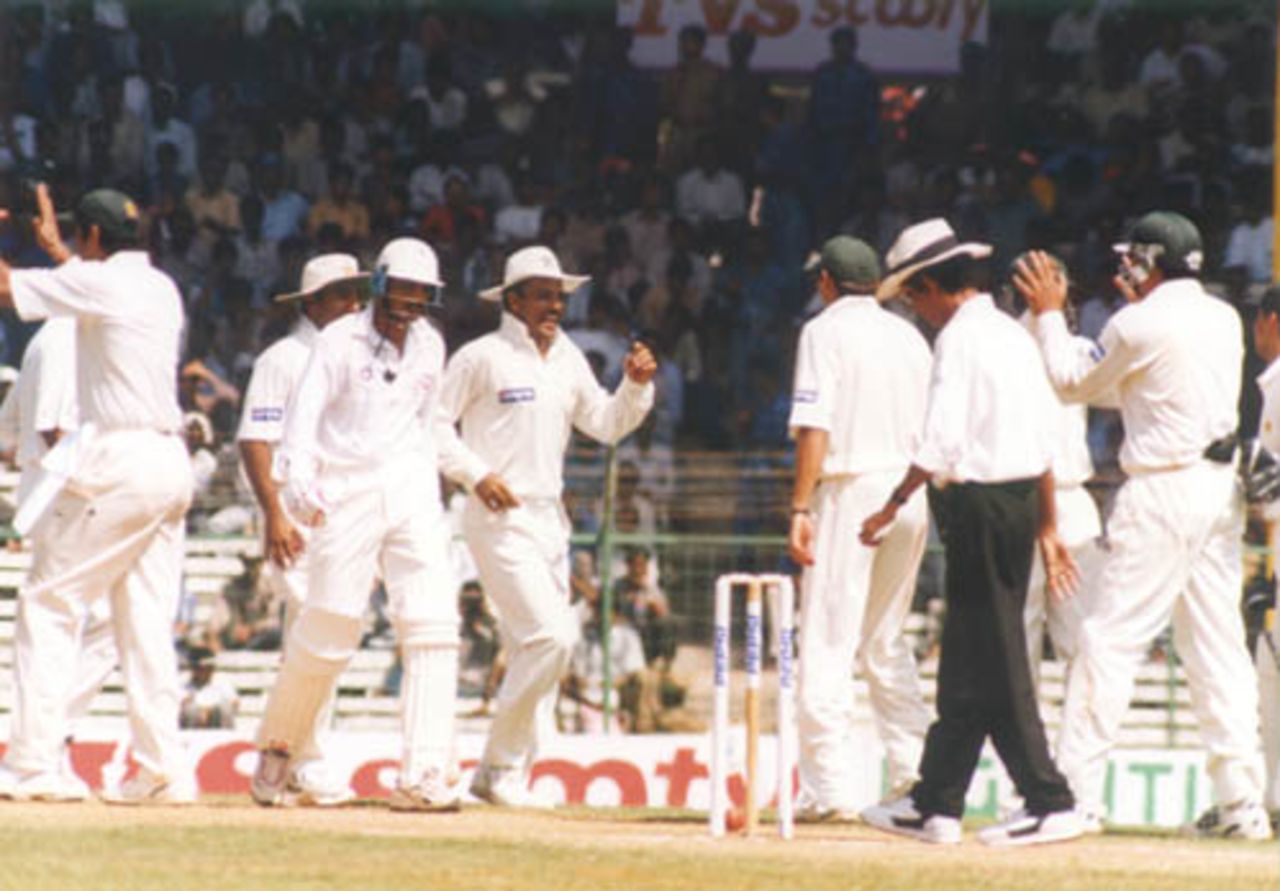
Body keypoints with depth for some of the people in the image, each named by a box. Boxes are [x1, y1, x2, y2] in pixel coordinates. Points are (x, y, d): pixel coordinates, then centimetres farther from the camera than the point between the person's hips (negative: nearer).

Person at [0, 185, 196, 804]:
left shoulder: (95, 282, -7)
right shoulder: (163, 288, 17)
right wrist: (54, 247, 49)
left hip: (119, 464, -8)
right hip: (170, 465, 8)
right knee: (147, 620, 8)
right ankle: (163, 770, 1)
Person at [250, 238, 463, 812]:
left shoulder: (429, 346, 14)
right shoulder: (341, 339, -1)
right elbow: (307, 409, -8)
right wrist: (299, 478, -23)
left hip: (411, 490, 4)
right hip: (347, 492, -4)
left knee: (432, 629, -10)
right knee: (327, 630, -4)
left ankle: (422, 777, -14)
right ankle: (278, 745, 20)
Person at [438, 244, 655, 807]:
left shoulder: (568, 359, 14)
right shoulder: (482, 358, -7)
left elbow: (606, 424, 16)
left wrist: (637, 386, -1)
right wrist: (475, 473, -15)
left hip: (549, 521, 8)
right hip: (499, 521, -8)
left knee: (534, 652, 7)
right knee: (552, 634, -18)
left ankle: (505, 779, 14)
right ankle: (501, 765, -9)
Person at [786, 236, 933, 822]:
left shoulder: (825, 331, -4)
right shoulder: (910, 336, 15)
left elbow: (815, 427, -13)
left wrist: (800, 509, -15)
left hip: (851, 488, -7)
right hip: (912, 496, 7)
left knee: (827, 643, -5)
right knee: (885, 642, 18)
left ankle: (830, 789, -11)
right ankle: (915, 773, 10)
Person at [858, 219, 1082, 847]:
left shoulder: (961, 338, -12)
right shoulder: (1014, 335, 15)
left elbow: (942, 443, -19)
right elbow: (1044, 440, 17)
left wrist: (894, 505, -9)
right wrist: (1047, 528, 21)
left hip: (980, 503, -9)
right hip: (1023, 498, 9)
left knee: (995, 664, -6)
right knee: (966, 662, 13)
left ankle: (1050, 804, -7)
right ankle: (936, 803, 18)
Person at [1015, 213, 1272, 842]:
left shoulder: (1141, 325, -12)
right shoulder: (1224, 319, 10)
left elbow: (1073, 382, 3)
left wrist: (1049, 315, 14)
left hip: (1164, 491, -8)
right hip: (1221, 486, 8)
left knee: (1110, 639, -4)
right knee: (1218, 642, 9)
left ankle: (1076, 789, -6)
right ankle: (1240, 800, 6)